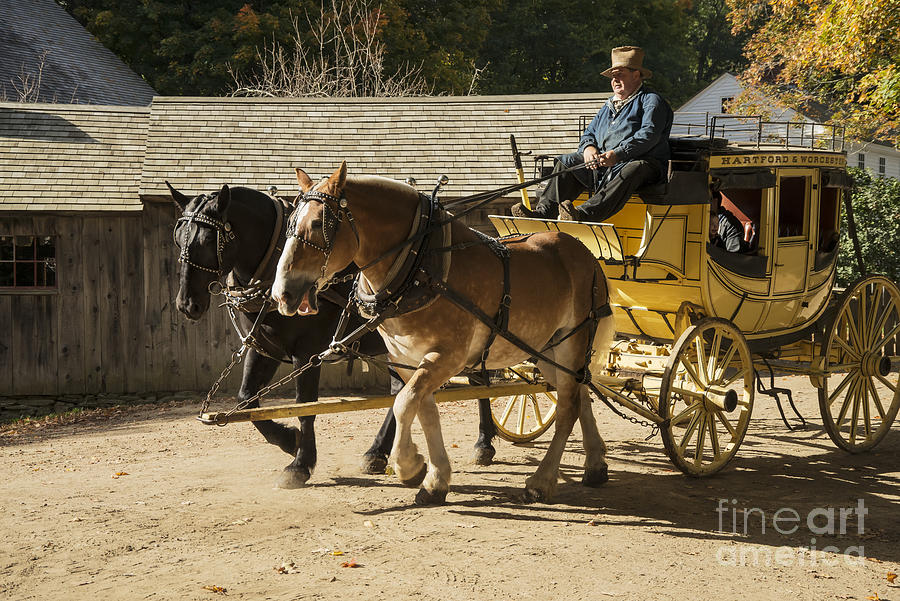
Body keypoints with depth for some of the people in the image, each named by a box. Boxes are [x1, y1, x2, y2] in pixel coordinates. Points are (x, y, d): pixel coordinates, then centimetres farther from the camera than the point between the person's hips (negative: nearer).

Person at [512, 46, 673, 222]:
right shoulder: (609, 105, 27)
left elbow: (648, 135, -13)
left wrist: (618, 154, -27)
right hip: (602, 163, 7)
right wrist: (588, 148, -1)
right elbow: (589, 133, 26)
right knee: (566, 163, -7)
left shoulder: (652, 101, 3)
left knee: (634, 170, -41)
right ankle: (544, 212, -25)